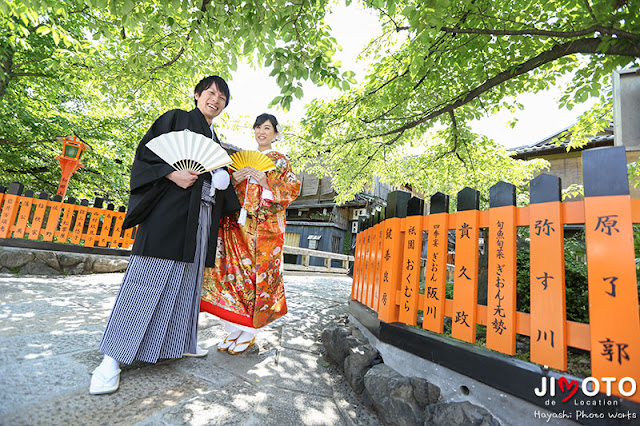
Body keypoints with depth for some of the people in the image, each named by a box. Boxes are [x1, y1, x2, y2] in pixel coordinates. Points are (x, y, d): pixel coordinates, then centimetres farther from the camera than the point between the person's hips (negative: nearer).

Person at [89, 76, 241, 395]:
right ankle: (113, 356, 0)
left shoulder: (215, 141, 25)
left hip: (200, 216, 7)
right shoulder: (177, 119, 8)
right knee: (147, 278, -8)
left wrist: (224, 183, 4)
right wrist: (172, 174, -17)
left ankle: (178, 342, 21)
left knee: (187, 280, 9)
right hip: (169, 210, -6)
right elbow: (146, 153, -2)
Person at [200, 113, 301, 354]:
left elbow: (292, 189, -2)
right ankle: (233, 330, 11)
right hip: (238, 223, 4)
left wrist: (267, 182, -15)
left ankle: (249, 332, 8)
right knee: (234, 270, -1)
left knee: (258, 272, -5)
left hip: (265, 227, -4)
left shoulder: (280, 160, 9)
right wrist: (233, 180, -4)